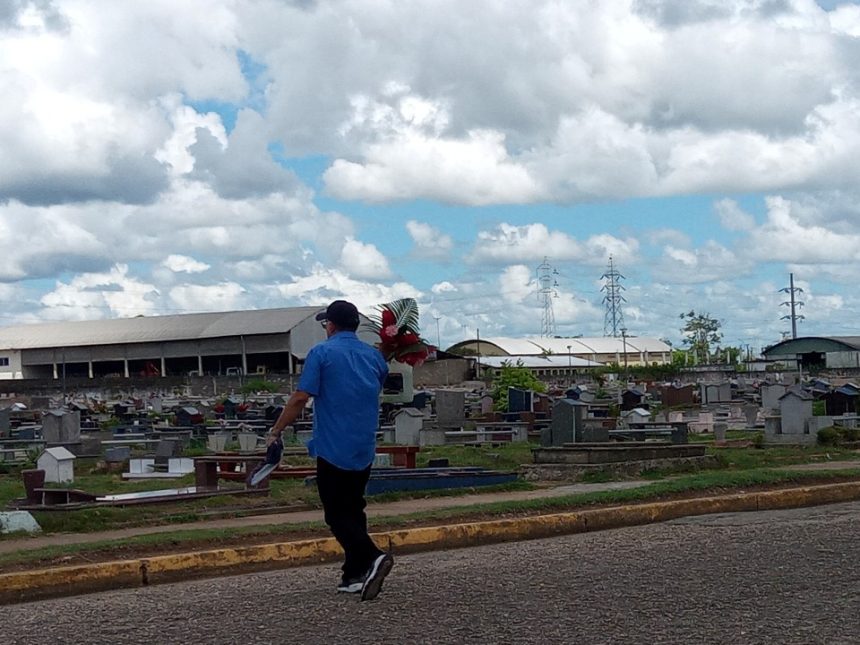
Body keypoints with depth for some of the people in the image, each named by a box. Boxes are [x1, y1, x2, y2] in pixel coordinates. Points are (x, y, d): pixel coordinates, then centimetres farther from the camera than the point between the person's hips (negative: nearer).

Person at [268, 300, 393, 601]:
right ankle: (355, 575, 12)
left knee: (337, 514, -4)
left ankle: (372, 557, -24)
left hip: (333, 448, -6)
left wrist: (276, 431, -3)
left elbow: (300, 398, -12)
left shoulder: (321, 353, -7)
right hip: (365, 449, 6)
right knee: (353, 510, 15)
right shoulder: (374, 356, 9)